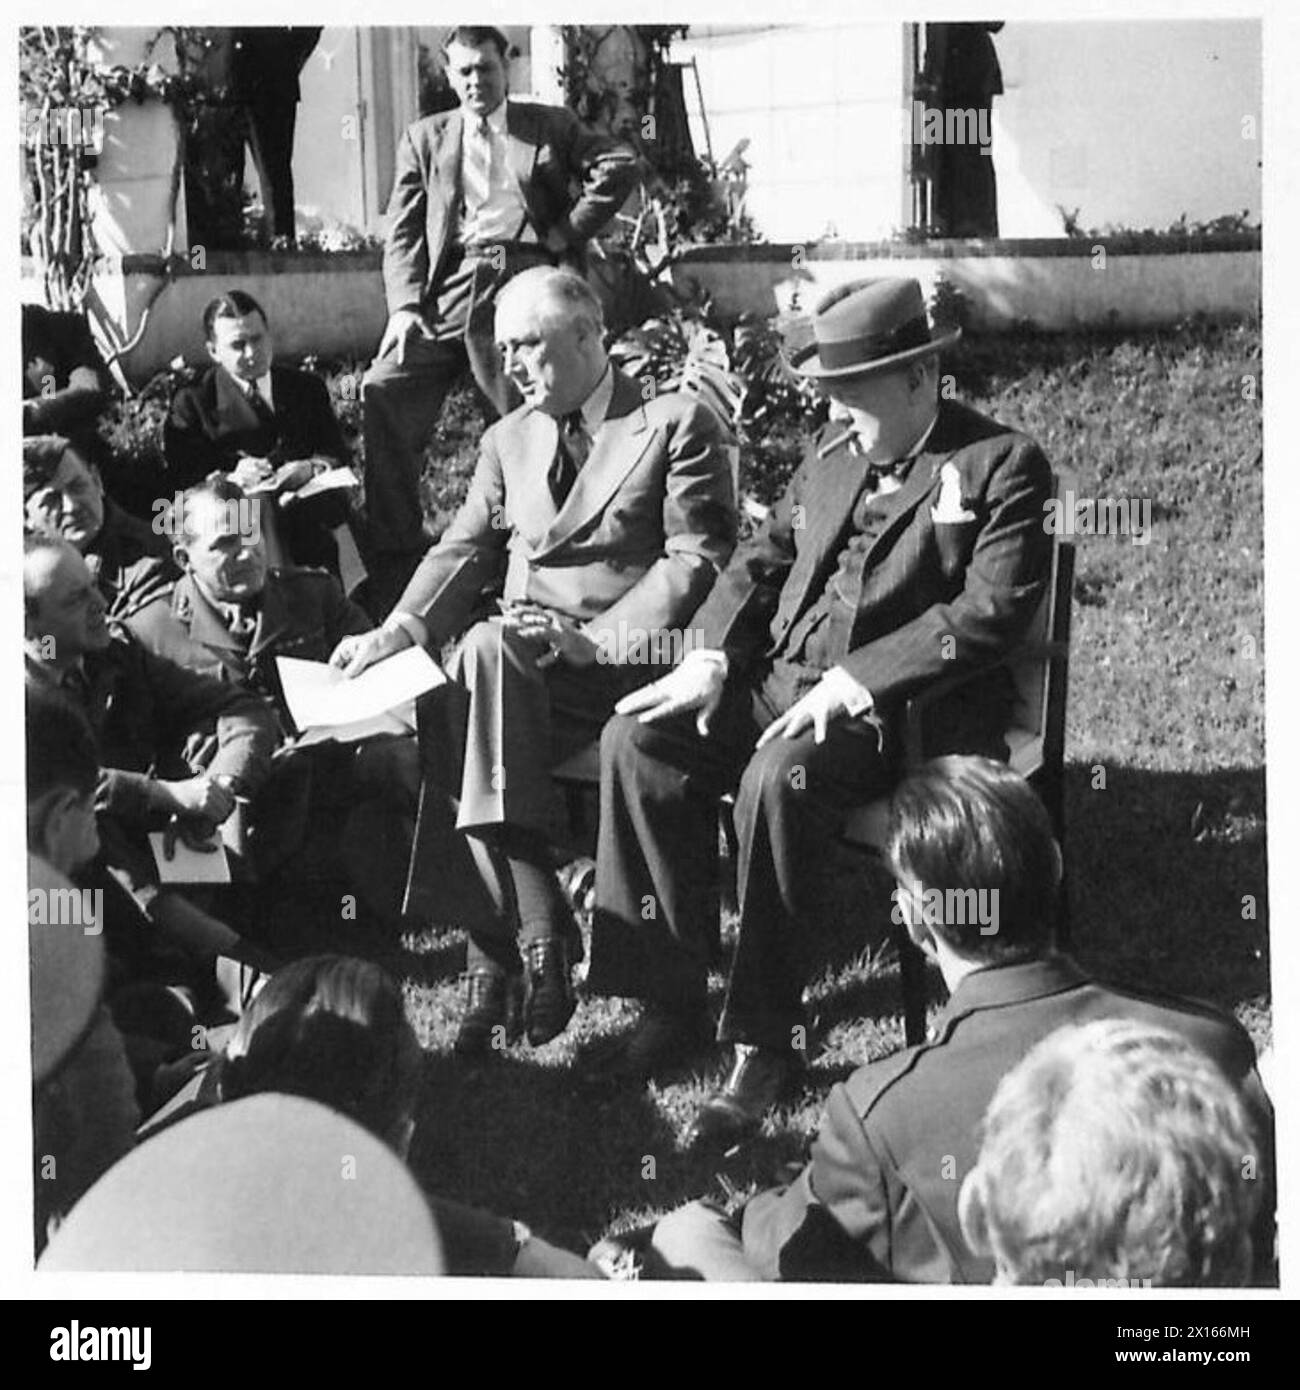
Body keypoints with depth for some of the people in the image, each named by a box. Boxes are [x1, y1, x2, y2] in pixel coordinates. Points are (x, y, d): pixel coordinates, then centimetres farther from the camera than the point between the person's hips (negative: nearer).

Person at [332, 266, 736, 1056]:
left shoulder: (678, 424, 4)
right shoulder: (509, 439, 24)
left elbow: (699, 560, -5)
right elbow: (464, 552, 15)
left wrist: (598, 638, -18)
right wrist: (397, 632, -5)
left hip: (629, 663, -5)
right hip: (518, 658, 6)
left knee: (486, 652, -34)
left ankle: (501, 960, -33)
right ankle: (533, 937, -22)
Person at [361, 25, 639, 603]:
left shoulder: (551, 125, 16)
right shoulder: (425, 138, 21)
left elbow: (620, 166, 4)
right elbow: (401, 234, 12)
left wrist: (568, 231, -3)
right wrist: (405, 306, -3)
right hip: (449, 286, 2)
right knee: (383, 393, -15)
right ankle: (393, 561, -9)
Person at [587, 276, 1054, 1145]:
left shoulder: (1003, 466, -5)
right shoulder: (835, 451, 17)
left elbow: (992, 610, -16)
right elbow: (765, 558, 19)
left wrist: (854, 682, -22)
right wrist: (712, 658, 0)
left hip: (899, 708, -7)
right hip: (779, 676, 7)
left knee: (780, 780, -35)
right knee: (639, 739, -14)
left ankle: (766, 1042, -23)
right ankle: (672, 1001, -8)